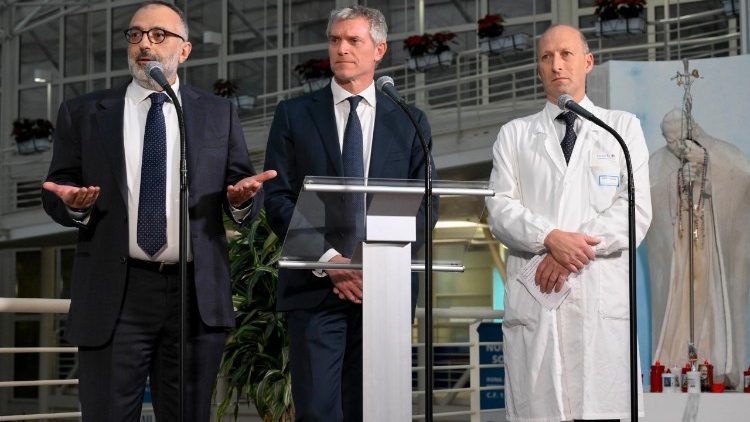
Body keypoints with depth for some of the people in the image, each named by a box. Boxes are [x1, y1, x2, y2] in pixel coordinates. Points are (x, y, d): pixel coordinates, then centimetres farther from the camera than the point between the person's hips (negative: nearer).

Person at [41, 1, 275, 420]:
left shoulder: (219, 114, 11)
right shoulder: (83, 114, 9)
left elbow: (246, 191, 10)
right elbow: (56, 192, 10)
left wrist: (243, 197, -13)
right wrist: (73, 204, -13)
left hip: (198, 296, 1)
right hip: (113, 298, -1)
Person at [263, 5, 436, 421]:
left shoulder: (409, 121, 12)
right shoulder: (294, 115, 8)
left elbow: (424, 203, 7)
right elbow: (277, 199, 1)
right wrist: (328, 260, -10)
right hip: (314, 287, -1)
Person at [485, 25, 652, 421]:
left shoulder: (623, 127, 15)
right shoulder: (514, 134, 18)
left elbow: (636, 210, 3)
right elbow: (500, 209, 5)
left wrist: (576, 249, -9)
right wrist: (550, 238, -13)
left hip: (603, 299, -1)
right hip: (533, 297, 1)